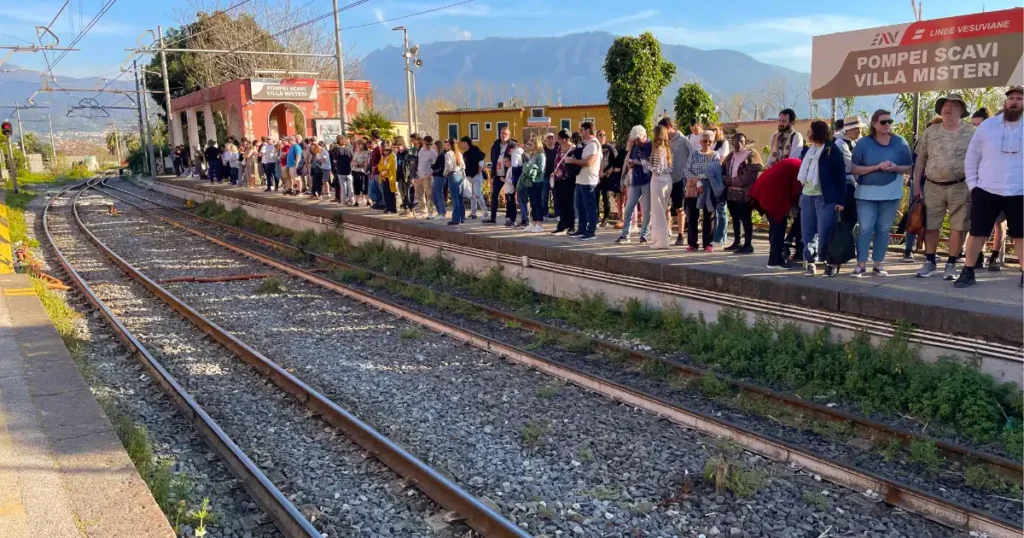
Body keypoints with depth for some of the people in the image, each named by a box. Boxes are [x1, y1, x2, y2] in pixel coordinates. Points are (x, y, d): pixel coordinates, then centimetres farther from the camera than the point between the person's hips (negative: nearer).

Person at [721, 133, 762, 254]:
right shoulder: (730, 156, 19)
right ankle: (736, 242, 23)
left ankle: (748, 245, -3)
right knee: (735, 218, 14)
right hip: (731, 193, 8)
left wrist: (730, 180, -14)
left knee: (746, 219, -7)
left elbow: (751, 176, -16)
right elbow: (723, 171, 21)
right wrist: (726, 180, -2)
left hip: (744, 193, -8)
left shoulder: (751, 155, -6)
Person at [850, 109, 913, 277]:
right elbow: (854, 169, -5)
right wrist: (877, 167, -17)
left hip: (890, 193, 1)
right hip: (867, 192, -1)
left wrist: (896, 168, -15)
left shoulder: (900, 142, 4)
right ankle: (861, 265, 0)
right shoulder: (864, 143, 0)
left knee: (883, 229, 7)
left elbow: (909, 168, 6)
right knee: (865, 229, -5)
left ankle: (878, 264, 14)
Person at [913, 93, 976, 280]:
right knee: (930, 226, 6)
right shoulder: (930, 132, 7)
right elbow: (920, 159, 9)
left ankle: (951, 265, 12)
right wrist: (917, 185, 4)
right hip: (933, 186, 2)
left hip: (960, 187, -2)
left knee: (958, 227, 2)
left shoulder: (971, 132, 1)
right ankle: (930, 262, 19)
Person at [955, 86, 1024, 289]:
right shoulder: (987, 125, 3)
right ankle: (968, 273, 11)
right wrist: (972, 184, 1)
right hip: (986, 191, 0)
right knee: (977, 233, 3)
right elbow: (971, 158, 8)